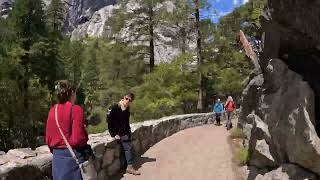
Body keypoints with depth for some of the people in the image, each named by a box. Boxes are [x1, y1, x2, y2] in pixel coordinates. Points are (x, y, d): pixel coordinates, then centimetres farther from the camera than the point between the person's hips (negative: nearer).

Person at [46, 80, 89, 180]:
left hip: (57, 156, 6)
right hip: (73, 155, -5)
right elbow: (78, 139, -19)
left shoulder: (52, 110, 3)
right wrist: (85, 140, 2)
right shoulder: (76, 110, -14)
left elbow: (48, 138, 8)